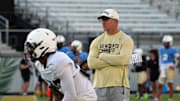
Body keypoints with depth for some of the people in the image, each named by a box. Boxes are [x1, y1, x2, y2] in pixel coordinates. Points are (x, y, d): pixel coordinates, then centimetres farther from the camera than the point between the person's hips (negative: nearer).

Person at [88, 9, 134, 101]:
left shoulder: (126, 40, 1)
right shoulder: (97, 41, 12)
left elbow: (122, 59, -16)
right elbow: (91, 63, -2)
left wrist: (102, 56, -4)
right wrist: (114, 60, -8)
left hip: (119, 85, -4)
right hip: (100, 85, 4)